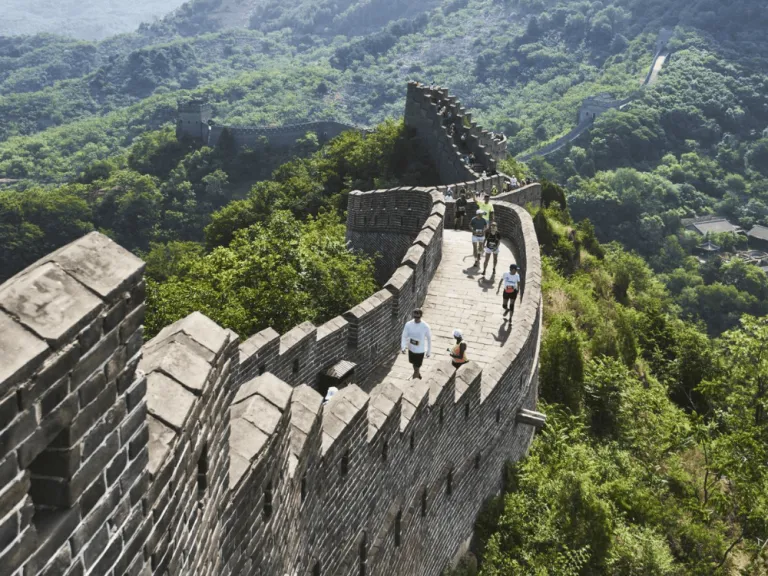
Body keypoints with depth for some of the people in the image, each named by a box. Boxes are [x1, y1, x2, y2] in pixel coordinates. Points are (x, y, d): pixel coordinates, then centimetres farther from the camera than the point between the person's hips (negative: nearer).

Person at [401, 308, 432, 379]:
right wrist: (403, 347, -23)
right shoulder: (408, 324, -15)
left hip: (420, 351, -4)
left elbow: (429, 339, -8)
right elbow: (404, 336, -7)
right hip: (411, 349, 4)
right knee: (413, 363, 26)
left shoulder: (425, 326, -21)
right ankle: (417, 374, 55)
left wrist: (429, 351, -1)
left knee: (417, 367, 3)